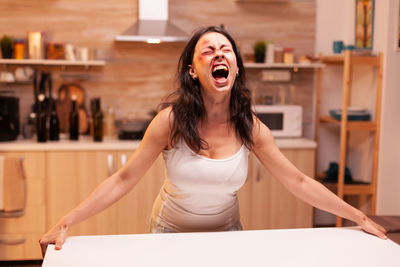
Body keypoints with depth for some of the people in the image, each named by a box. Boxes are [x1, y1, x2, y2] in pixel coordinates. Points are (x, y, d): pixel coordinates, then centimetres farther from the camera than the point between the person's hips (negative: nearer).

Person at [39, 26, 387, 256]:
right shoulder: (171, 120, -20)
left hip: (227, 234, 2)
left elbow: (298, 182, -8)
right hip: (171, 231, -1)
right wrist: (66, 223, -25)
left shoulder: (250, 128, -14)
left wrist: (359, 217, -9)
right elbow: (124, 180, -18)